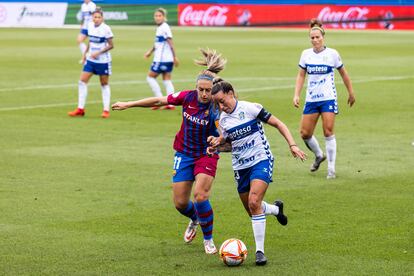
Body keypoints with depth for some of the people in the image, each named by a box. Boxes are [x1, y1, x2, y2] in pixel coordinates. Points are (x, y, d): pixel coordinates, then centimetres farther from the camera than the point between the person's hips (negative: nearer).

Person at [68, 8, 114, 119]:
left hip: (103, 61, -5)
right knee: (82, 81, -3)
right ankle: (80, 109, 2)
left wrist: (98, 52, -21)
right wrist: (85, 53, 11)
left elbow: (111, 45, -12)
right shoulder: (90, 26, 2)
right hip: (90, 60, 5)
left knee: (104, 85, 5)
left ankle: (106, 110, 13)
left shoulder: (106, 28, -14)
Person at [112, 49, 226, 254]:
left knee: (200, 195, -22)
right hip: (184, 154, 4)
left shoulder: (217, 109, -22)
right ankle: (195, 219, 41)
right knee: (180, 203, 3)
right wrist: (128, 105, 5)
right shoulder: (188, 97, -12)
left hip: (206, 155, -4)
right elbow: (159, 101, 0)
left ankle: (208, 239, 0)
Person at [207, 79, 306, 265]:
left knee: (254, 203, -23)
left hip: (261, 161, -6)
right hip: (240, 167, 6)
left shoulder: (250, 108, -11)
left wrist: (292, 145, -16)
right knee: (252, 211, 9)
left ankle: (260, 251, -17)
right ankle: (277, 209, 44)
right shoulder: (223, 120, 6)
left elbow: (278, 124, -7)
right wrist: (217, 145, -3)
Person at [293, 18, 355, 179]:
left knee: (328, 132, -11)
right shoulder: (306, 54, 4)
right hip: (311, 99, 4)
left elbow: (343, 74, 8)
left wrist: (351, 93, 13)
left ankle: (331, 169, -2)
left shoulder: (332, 54, -3)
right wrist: (296, 95, 1)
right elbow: (301, 75, 11)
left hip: (328, 98, -3)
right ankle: (319, 155, 29)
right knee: (305, 133, 0)